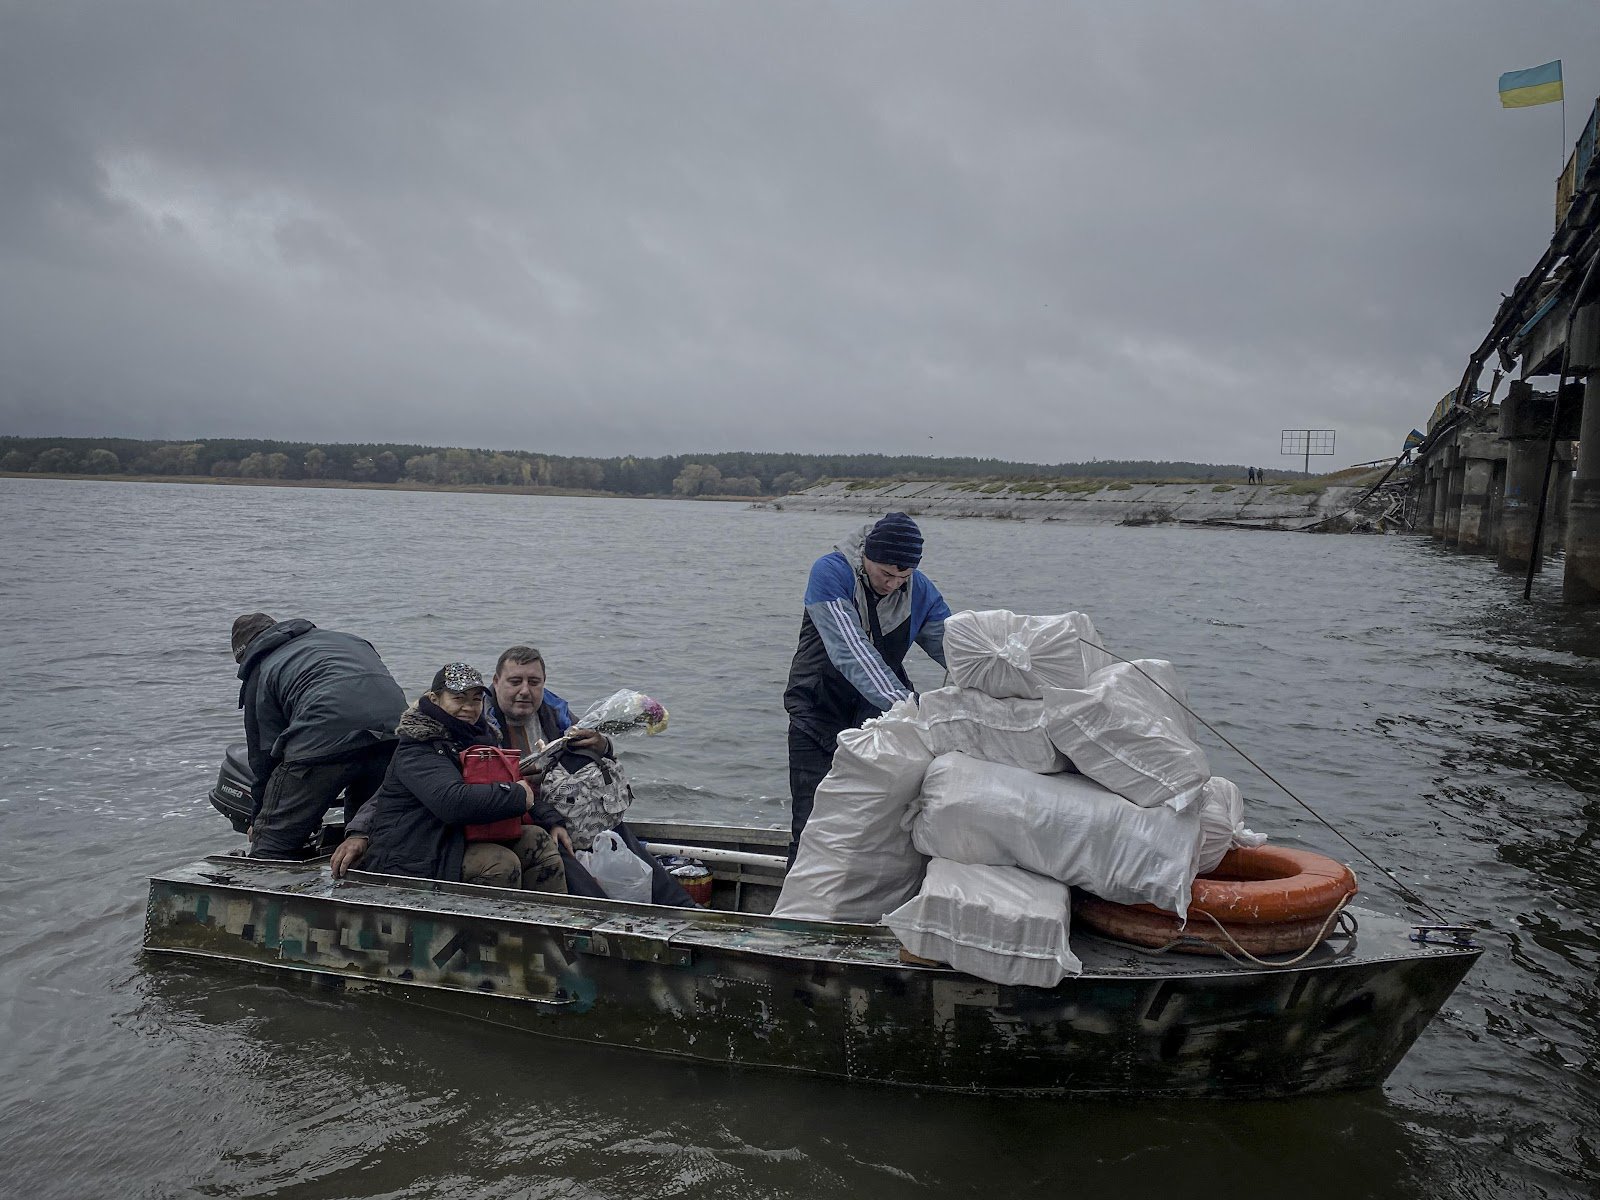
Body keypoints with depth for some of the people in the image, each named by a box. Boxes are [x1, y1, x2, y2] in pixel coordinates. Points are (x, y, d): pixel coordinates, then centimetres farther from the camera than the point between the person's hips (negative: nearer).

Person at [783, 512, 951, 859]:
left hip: (879, 714, 4)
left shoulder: (920, 591, -3)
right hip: (820, 713, -3)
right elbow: (852, 651, -31)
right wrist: (901, 703, -42)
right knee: (812, 824, -6)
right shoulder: (830, 572, -18)